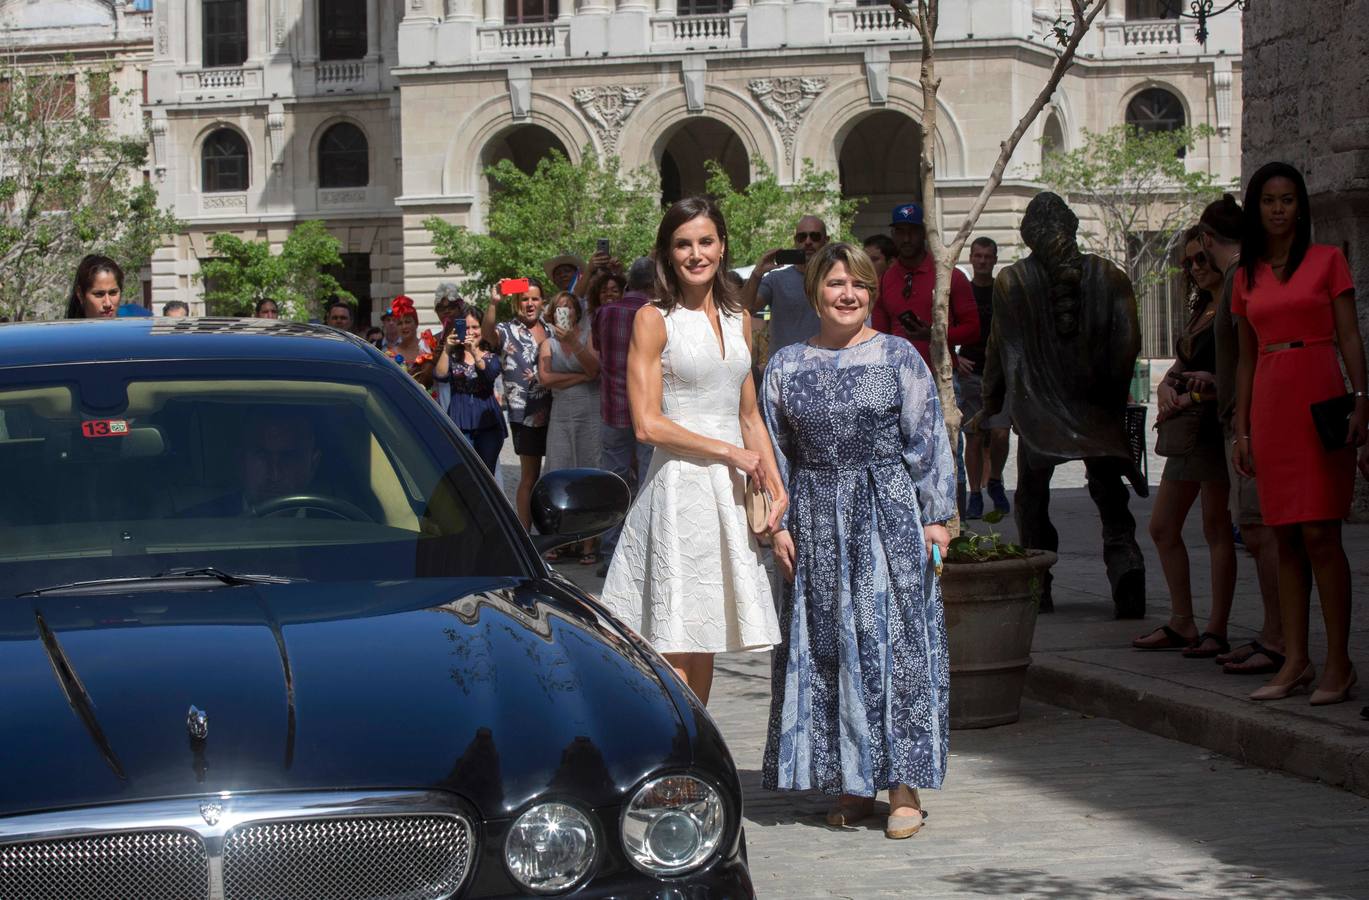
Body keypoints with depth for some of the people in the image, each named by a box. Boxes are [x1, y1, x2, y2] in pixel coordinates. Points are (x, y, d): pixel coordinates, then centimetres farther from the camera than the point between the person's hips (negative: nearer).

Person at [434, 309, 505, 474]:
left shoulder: (491, 357, 9)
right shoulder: (453, 357, 9)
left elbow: (490, 375, -14)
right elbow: (440, 376, -10)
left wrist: (475, 353, -29)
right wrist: (446, 350, -22)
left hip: (487, 423, 1)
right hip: (460, 423, -1)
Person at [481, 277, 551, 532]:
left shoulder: (549, 329, 13)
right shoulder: (507, 331, -3)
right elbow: (487, 333, -27)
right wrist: (493, 303, -41)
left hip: (554, 412, 5)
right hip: (525, 413, -5)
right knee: (530, 476, -2)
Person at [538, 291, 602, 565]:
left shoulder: (588, 336, 8)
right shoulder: (548, 344, 15)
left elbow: (593, 368, -10)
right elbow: (545, 379, -1)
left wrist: (573, 342, -19)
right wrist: (581, 377, -5)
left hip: (590, 412, -2)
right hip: (561, 413, 2)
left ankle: (588, 544, -6)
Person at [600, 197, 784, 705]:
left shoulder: (738, 319, 14)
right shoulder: (654, 320, -4)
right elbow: (648, 424, -10)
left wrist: (776, 485, 8)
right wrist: (728, 452, -9)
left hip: (731, 492, 6)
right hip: (679, 487, -6)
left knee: (703, 646, 9)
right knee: (675, 648, -7)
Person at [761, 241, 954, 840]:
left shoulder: (899, 358, 2)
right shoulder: (786, 366, 8)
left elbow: (927, 442, 2)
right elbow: (777, 453, 11)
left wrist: (936, 516, -3)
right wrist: (779, 524, 4)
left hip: (890, 517, -2)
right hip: (817, 525, 3)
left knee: (894, 641, -4)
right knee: (828, 648, 4)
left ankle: (903, 785, 0)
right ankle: (852, 783, 13)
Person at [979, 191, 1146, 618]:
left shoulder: (1010, 281, -6)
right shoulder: (1107, 275, -2)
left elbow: (999, 349, -1)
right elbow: (1129, 342, -3)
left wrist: (991, 404, 11)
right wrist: (1113, 397, 9)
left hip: (1037, 411, -1)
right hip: (1097, 408, 1)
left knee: (1032, 500, 13)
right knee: (1110, 498, 7)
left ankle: (1037, 588, 9)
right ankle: (1126, 566, -17)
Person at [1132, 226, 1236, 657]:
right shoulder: (1201, 310, 21)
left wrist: (1210, 387, -25)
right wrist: (1167, 387, 0)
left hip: (1215, 423, -10)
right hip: (1186, 428, 10)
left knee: (1216, 528, -5)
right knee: (1162, 527, 10)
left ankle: (1217, 630, 0)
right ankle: (1181, 623, 16)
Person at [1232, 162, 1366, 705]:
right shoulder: (1247, 276, 15)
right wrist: (1241, 429, 12)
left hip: (1318, 402, -4)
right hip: (1269, 407, 4)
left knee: (1319, 534, -9)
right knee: (1285, 539, 4)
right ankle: (1295, 661, 7)